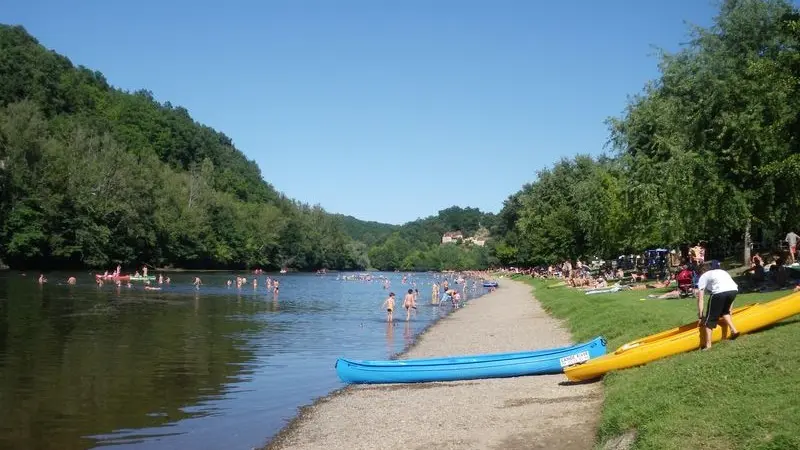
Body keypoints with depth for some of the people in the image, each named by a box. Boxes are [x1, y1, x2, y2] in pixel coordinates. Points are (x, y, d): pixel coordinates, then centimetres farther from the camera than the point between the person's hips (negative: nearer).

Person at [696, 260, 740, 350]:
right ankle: (733, 330, 22)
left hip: (719, 292, -5)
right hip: (734, 290, 5)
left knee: (710, 318, 7)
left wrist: (700, 317, 20)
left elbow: (700, 299, 17)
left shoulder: (702, 277, 24)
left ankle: (707, 344, 3)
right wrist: (729, 309, 48)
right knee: (724, 311, 34)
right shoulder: (722, 272, 40)